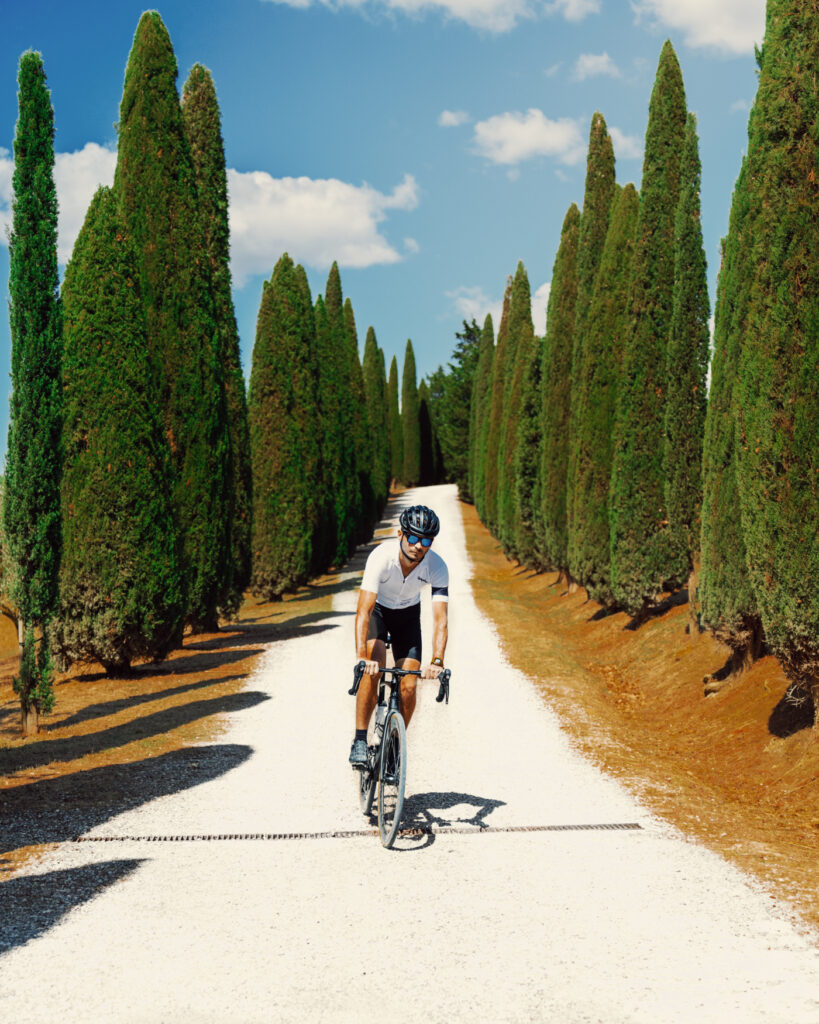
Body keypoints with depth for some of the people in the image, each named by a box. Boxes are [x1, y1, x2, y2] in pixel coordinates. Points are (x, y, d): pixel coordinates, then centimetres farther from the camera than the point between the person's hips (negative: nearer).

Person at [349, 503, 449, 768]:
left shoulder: (437, 567, -28)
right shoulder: (381, 557, -34)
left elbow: (440, 619, -33)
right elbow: (364, 610, -40)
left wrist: (437, 661, -48)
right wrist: (362, 656, -52)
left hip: (408, 614, 2)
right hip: (377, 609, -2)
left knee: (409, 686, -9)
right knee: (373, 668, -27)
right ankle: (360, 741, -18)